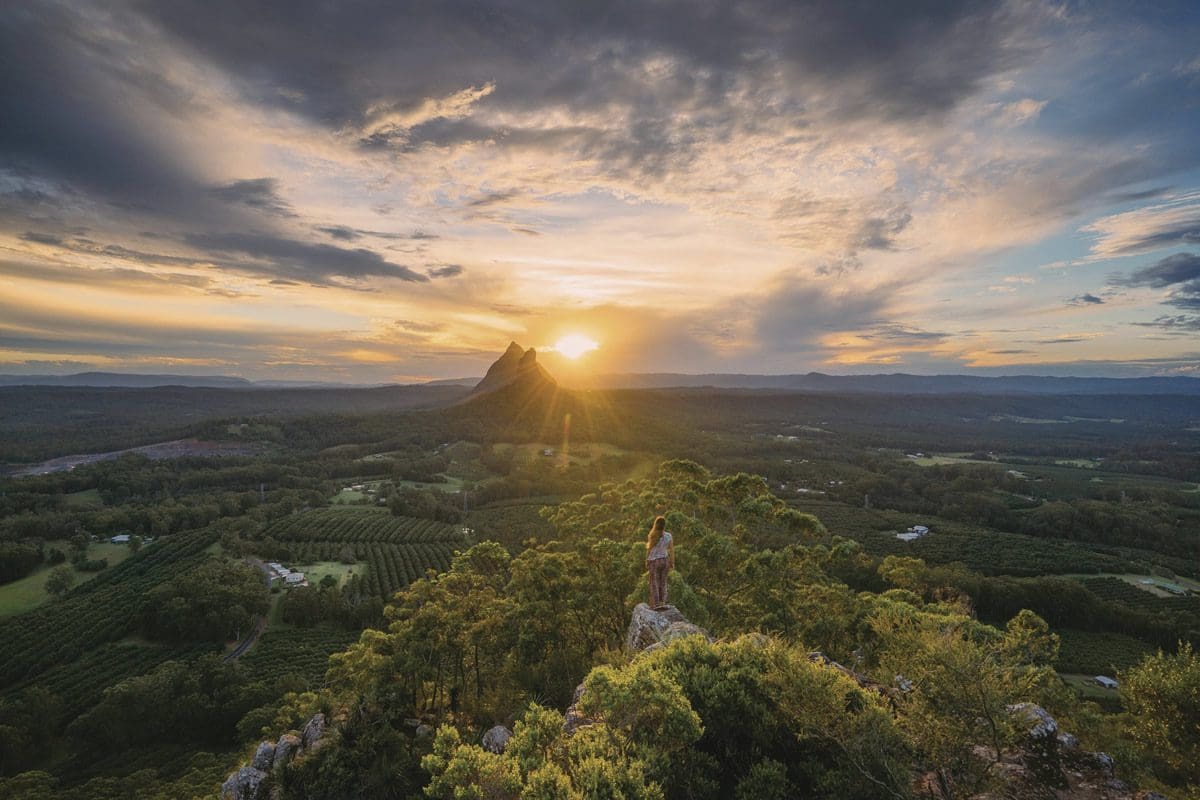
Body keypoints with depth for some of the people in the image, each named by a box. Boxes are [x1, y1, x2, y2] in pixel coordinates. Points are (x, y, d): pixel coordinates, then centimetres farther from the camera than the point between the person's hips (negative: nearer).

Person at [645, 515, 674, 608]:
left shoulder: (651, 536, -10)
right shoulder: (669, 536, -3)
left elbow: (649, 550, -6)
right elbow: (672, 550, 0)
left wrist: (646, 562, 3)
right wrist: (672, 563, 8)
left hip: (654, 561, -2)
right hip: (665, 560, 3)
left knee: (654, 583, 7)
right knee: (663, 583, 14)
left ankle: (655, 604, 7)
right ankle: (662, 603, 16)